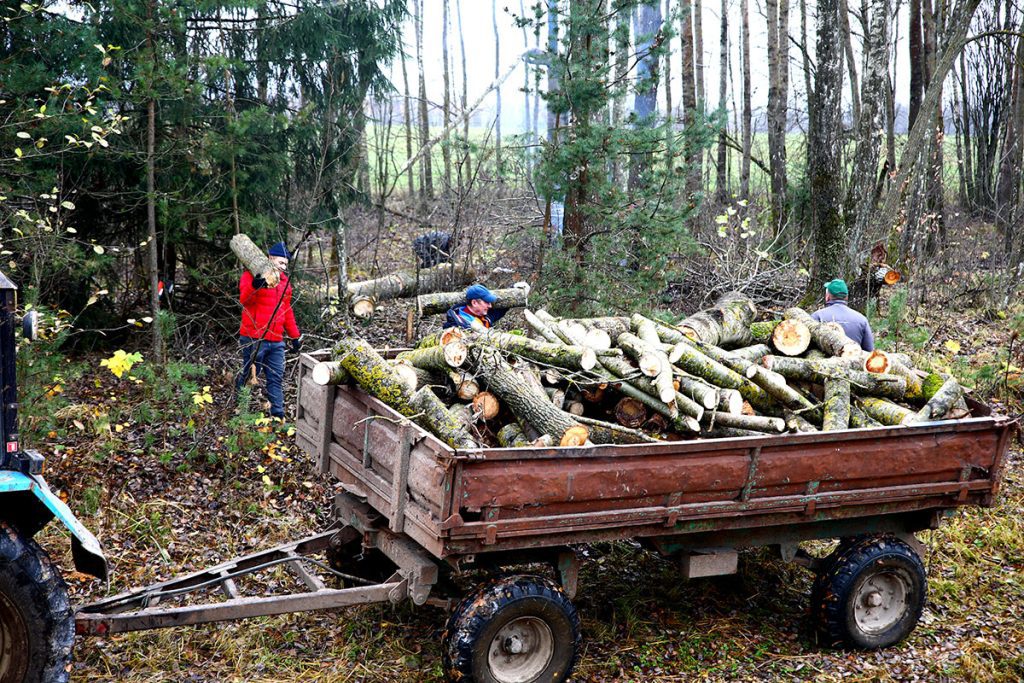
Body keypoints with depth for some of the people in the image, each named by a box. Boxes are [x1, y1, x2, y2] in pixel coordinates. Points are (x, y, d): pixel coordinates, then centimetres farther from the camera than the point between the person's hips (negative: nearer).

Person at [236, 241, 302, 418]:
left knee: (276, 378, 5)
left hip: (276, 340, 6)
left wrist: (295, 336, 24)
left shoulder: (284, 281, 17)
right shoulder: (251, 275, -5)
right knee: (249, 375, 1)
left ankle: (278, 415, 7)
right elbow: (244, 298, -23)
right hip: (254, 339, -6)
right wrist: (255, 285, -43)